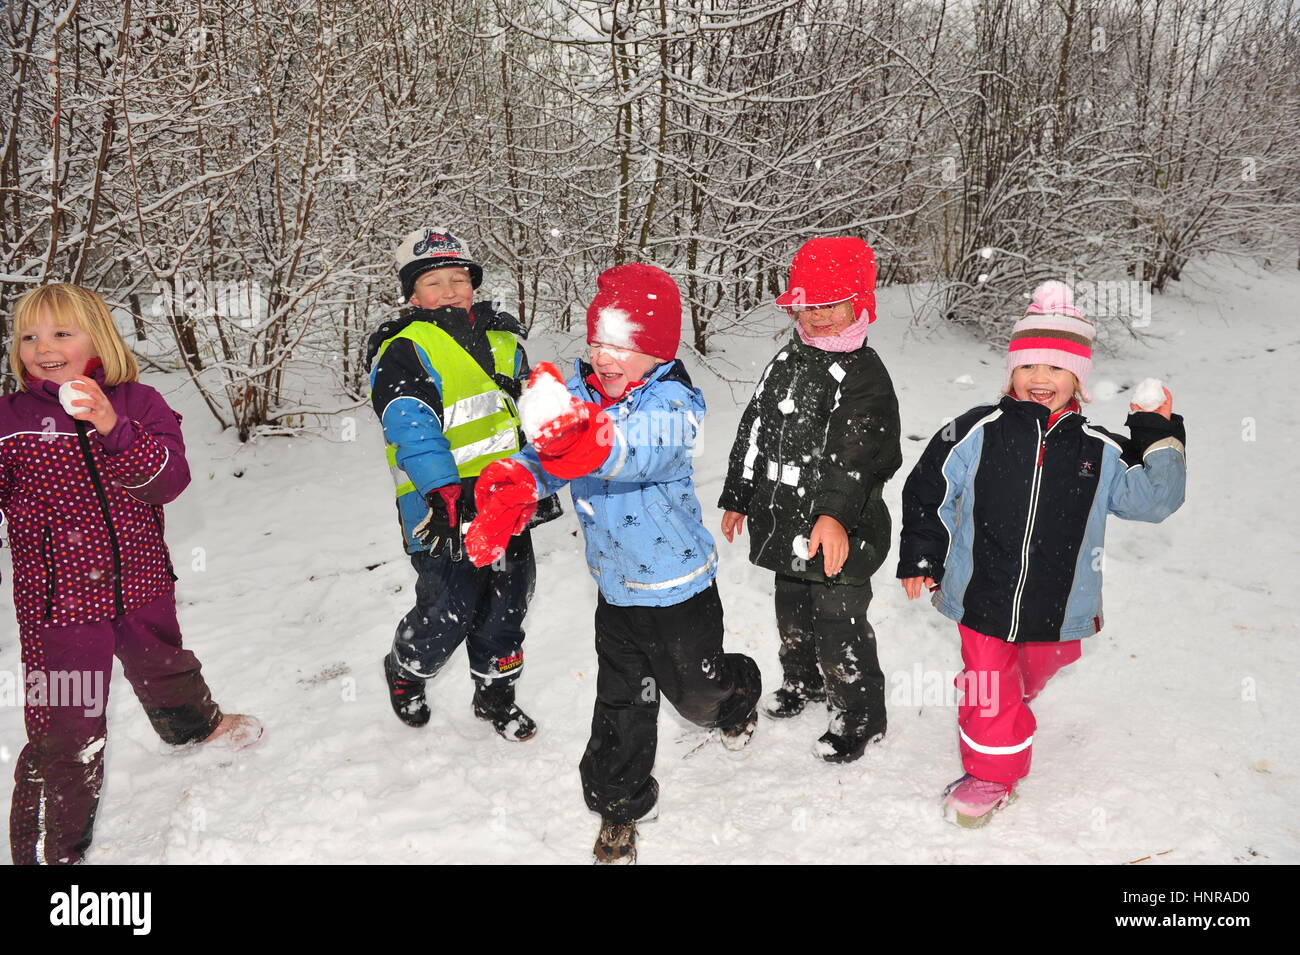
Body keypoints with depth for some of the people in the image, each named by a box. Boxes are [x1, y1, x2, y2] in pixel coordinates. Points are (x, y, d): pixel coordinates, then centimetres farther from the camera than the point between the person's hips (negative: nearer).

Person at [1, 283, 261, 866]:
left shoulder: (137, 403, -4)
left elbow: (168, 479, -18)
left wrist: (112, 428, -33)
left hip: (140, 586, 3)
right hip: (57, 600, -2)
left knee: (163, 672, 29)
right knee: (66, 736, -2)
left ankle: (195, 725, 62)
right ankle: (48, 851, 18)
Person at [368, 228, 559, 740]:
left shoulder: (502, 339, 13)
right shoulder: (403, 351, -8)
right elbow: (411, 424, -22)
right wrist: (443, 491, -35)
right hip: (444, 509, -6)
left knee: (507, 605, 14)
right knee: (451, 611, -2)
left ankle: (495, 694, 37)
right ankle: (404, 670, 32)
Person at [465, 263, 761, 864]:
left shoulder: (672, 403, -25)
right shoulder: (581, 394, -6)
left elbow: (642, 447, -47)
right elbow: (545, 459, -13)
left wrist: (583, 436, -69)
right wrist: (513, 487, -37)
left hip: (678, 586, -4)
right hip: (614, 586, 4)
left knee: (696, 689, 18)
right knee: (620, 701, 13)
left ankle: (739, 694, 55)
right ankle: (621, 803, 34)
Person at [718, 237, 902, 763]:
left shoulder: (866, 376, -16)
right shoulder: (786, 363, 8)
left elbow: (855, 456, -31)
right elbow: (754, 432, 16)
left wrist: (835, 513, -46)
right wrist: (737, 497, 20)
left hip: (839, 532, -7)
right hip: (785, 522, 7)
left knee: (840, 624, 2)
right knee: (792, 613, 24)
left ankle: (860, 715, 24)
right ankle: (802, 680, 50)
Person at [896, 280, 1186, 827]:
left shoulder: (1100, 452, -3)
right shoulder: (977, 432, -9)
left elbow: (1153, 498, 0)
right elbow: (927, 491, -1)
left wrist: (1159, 435, -8)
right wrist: (920, 560, 0)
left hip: (1057, 607, 3)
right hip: (982, 597, -2)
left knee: (1033, 673, 26)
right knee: (988, 688, 7)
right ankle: (991, 772, 30)